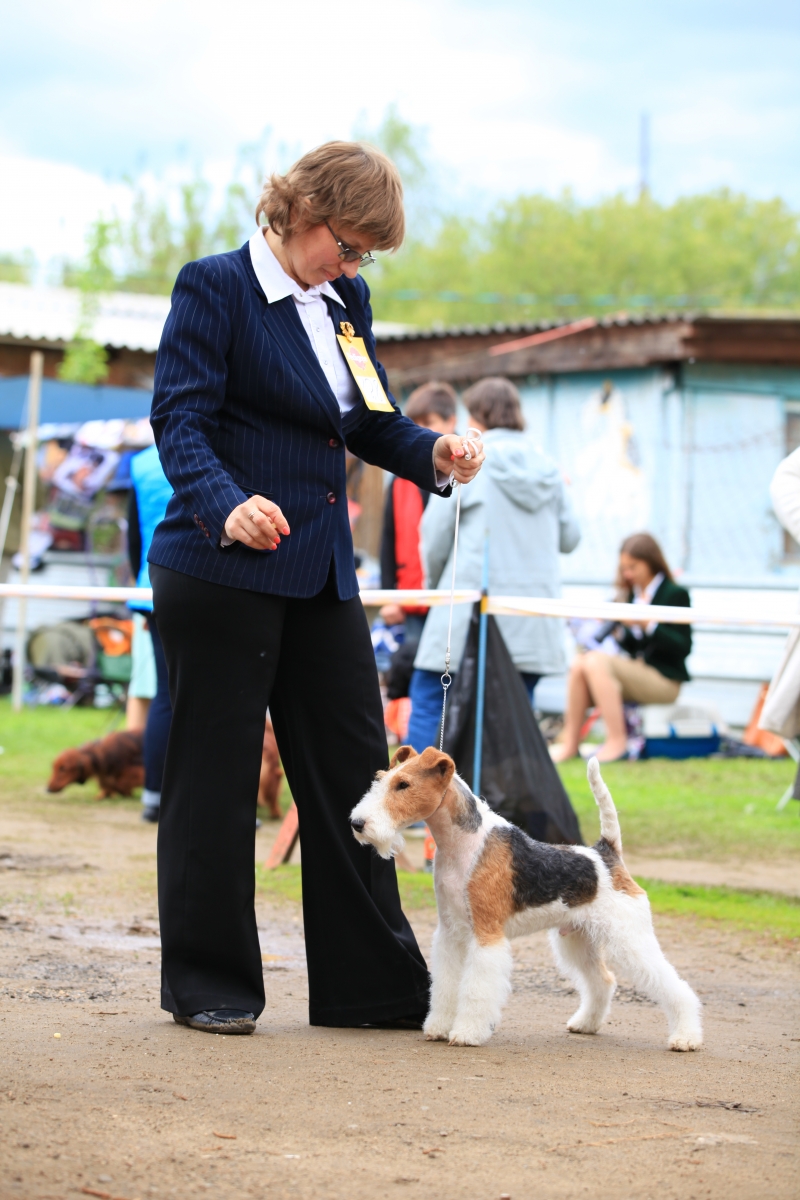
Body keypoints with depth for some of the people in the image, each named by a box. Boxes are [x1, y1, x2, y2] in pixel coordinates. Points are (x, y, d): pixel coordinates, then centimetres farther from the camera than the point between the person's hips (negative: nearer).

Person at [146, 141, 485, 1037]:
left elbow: (369, 420, 19)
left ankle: (375, 982, 14)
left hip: (321, 574, 7)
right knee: (216, 776, 1)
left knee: (356, 770, 7)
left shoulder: (346, 300, 14)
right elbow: (179, 418, -15)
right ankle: (207, 985, 11)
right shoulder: (214, 287, -7)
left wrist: (431, 454, -1)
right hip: (221, 570, -7)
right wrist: (226, 506, -32)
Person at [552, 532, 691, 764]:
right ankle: (570, 742, -16)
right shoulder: (634, 594, 15)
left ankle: (616, 742, -27)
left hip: (664, 681, -7)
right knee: (578, 662, -14)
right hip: (637, 672, 7)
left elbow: (683, 647, -14)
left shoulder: (675, 594, -5)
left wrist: (649, 625, -22)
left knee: (596, 662, -27)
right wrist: (619, 631, -3)